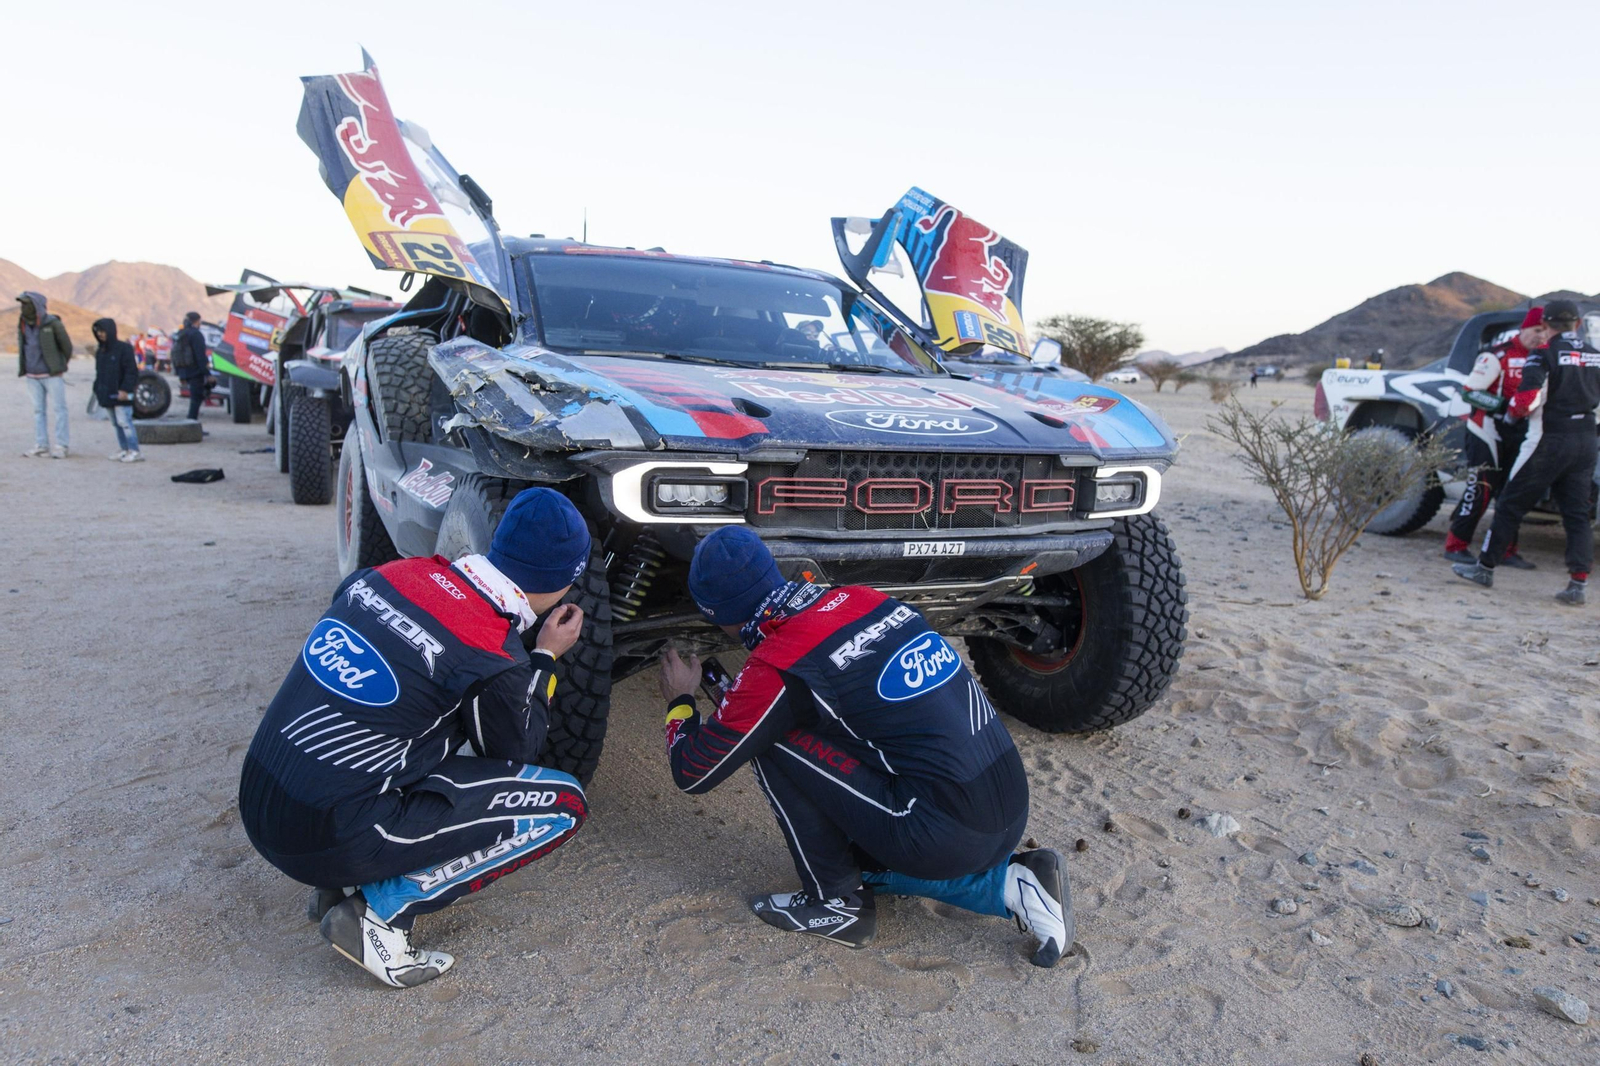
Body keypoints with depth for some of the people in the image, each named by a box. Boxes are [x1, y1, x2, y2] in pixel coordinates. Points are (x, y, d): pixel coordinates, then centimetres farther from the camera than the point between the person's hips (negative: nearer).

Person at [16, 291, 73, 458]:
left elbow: (67, 346, -2)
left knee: (59, 409, -3)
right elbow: (22, 347, 19)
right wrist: (24, 368, 16)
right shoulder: (23, 325, 8)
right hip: (32, 376, 6)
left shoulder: (52, 324, -9)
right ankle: (41, 445, 13)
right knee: (38, 410, 8)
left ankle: (61, 445, 0)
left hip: (52, 375, -6)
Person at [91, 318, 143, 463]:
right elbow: (99, 373, 21)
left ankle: (135, 452, -8)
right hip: (107, 395, 8)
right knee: (116, 424, 10)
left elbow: (131, 371, -13)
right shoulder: (100, 351, 15)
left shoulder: (124, 348, -8)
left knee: (124, 422, -11)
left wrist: (125, 389, -19)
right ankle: (123, 450, 15)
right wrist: (97, 390, 15)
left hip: (121, 395, -8)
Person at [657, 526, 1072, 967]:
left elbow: (692, 772, -1)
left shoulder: (777, 664, -13)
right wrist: (743, 698, 32)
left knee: (769, 743, -2)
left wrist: (679, 699, 19)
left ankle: (837, 904, 9)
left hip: (947, 835, -8)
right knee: (865, 859, 32)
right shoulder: (862, 598, 8)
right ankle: (1008, 884, 17)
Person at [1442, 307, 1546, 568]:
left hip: (1519, 434, 7)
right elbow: (1469, 390, -14)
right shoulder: (1498, 355, -11)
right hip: (1488, 431, -7)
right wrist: (1502, 405, -22)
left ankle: (1507, 550, 16)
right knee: (1481, 489, -9)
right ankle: (1456, 545, -2)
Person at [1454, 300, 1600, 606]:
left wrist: (1514, 411, 1)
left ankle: (1485, 568, 13)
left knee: (1511, 505, 5)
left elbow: (1526, 399, -19)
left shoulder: (1544, 354, -10)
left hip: (1550, 440, -6)